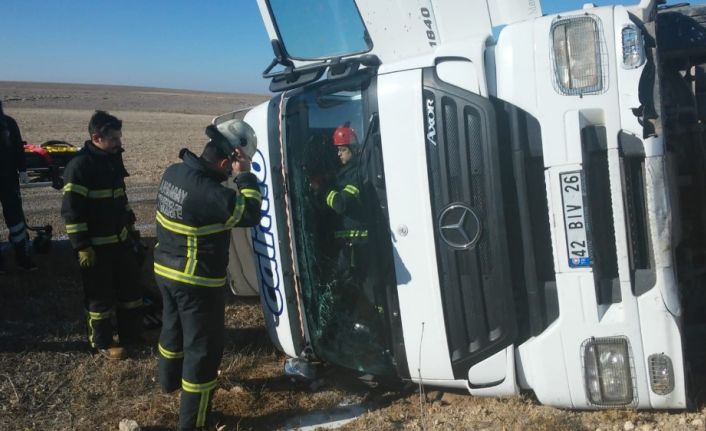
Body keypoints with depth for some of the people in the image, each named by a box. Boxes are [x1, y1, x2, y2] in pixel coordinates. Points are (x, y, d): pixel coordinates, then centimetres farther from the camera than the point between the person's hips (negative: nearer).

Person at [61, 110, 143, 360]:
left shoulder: (113, 159, 7)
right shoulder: (80, 166, -19)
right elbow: (71, 211, -20)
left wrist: (130, 224, 21)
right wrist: (82, 247, -20)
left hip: (120, 239, 8)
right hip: (96, 245, -8)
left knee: (131, 286, 16)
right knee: (101, 296, 5)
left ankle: (131, 333, 33)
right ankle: (102, 342, 22)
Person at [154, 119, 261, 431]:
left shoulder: (174, 172, -4)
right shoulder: (207, 192, -32)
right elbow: (251, 213, -23)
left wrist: (237, 178, -2)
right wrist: (245, 176, -17)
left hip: (166, 270, 9)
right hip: (197, 282, -9)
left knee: (173, 328, 30)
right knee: (203, 348, 5)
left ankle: (169, 380, 54)